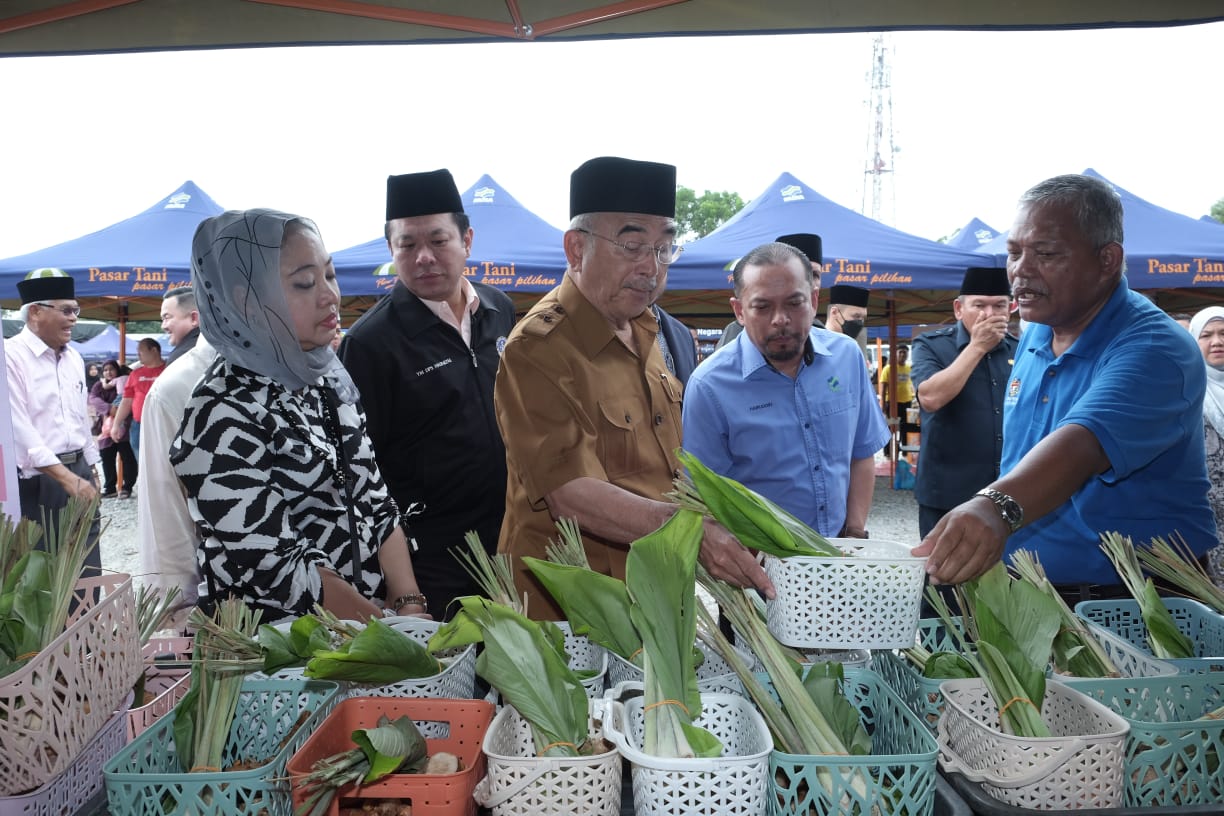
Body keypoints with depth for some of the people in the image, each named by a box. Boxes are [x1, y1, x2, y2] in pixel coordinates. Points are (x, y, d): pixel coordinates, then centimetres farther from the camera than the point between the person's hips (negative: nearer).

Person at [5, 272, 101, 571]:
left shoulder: (74, 359, 12)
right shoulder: (11, 356, -12)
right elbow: (19, 428, -19)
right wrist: (66, 477, -22)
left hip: (79, 472, 7)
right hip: (37, 480, -7)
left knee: (87, 568, 10)